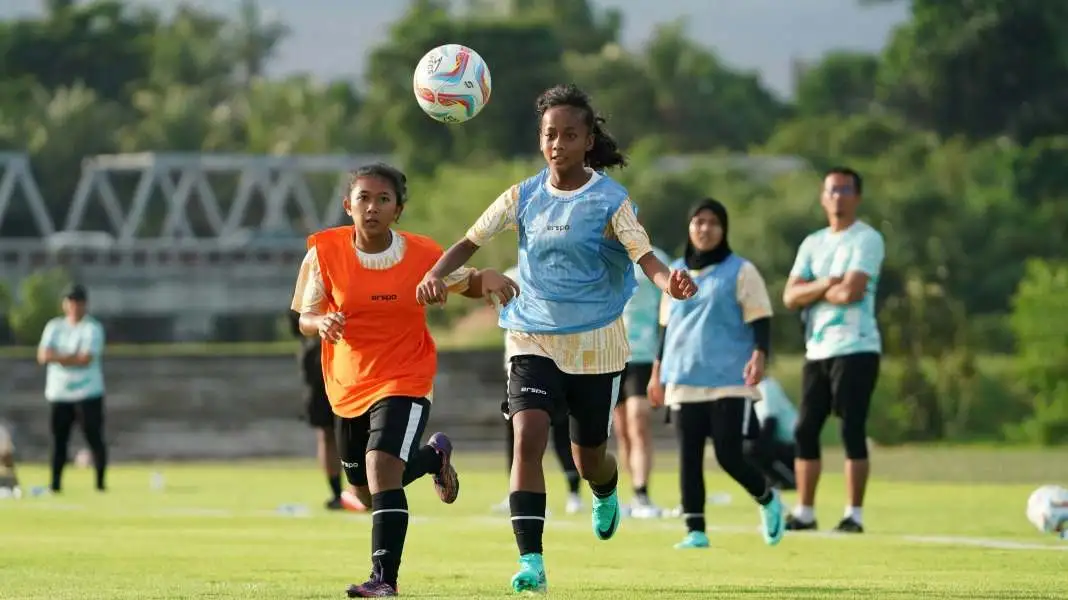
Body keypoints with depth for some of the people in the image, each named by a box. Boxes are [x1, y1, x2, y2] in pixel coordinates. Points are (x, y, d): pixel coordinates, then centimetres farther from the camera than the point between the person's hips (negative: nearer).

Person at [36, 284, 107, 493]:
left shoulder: (93, 328, -3)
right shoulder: (54, 327, 10)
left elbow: (86, 359, -16)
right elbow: (43, 356, -2)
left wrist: (56, 356, -11)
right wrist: (73, 357, -16)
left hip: (87, 392, -4)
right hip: (59, 394, 4)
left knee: (94, 438, -5)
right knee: (58, 440, 3)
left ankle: (101, 482, 0)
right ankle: (55, 483, 6)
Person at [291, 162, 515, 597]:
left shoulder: (422, 255, -12)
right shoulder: (325, 251, -11)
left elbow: (465, 282, 5)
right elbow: (305, 318, -4)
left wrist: (490, 279, -19)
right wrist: (321, 323, -29)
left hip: (405, 380, -4)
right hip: (348, 385, 4)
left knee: (381, 469, -25)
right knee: (367, 491, 19)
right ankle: (434, 455, 48)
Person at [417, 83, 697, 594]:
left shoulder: (610, 200, -9)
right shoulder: (523, 197, 0)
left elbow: (645, 258, -18)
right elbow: (472, 241, 5)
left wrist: (669, 282, -42)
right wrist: (435, 273, -15)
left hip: (595, 343, -1)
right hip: (534, 340, 1)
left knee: (588, 456, 10)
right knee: (528, 437, -21)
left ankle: (607, 496, 51)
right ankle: (531, 562, -21)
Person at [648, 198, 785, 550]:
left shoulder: (740, 271, 1)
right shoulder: (676, 273, 16)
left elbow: (760, 320, -4)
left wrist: (759, 356, -20)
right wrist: (657, 371, 20)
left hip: (730, 381, -5)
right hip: (683, 382, 5)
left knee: (729, 456, -9)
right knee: (688, 458, 0)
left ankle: (768, 501, 19)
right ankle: (695, 531, 5)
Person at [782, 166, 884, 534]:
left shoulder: (866, 239, -4)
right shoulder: (812, 244, 16)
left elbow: (851, 291, -17)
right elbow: (790, 297, 6)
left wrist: (812, 291, 0)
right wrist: (827, 285, -11)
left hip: (855, 348, -7)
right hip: (817, 350, 7)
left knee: (852, 431, -7)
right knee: (805, 430, 7)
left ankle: (854, 515, -4)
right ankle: (804, 513, 14)